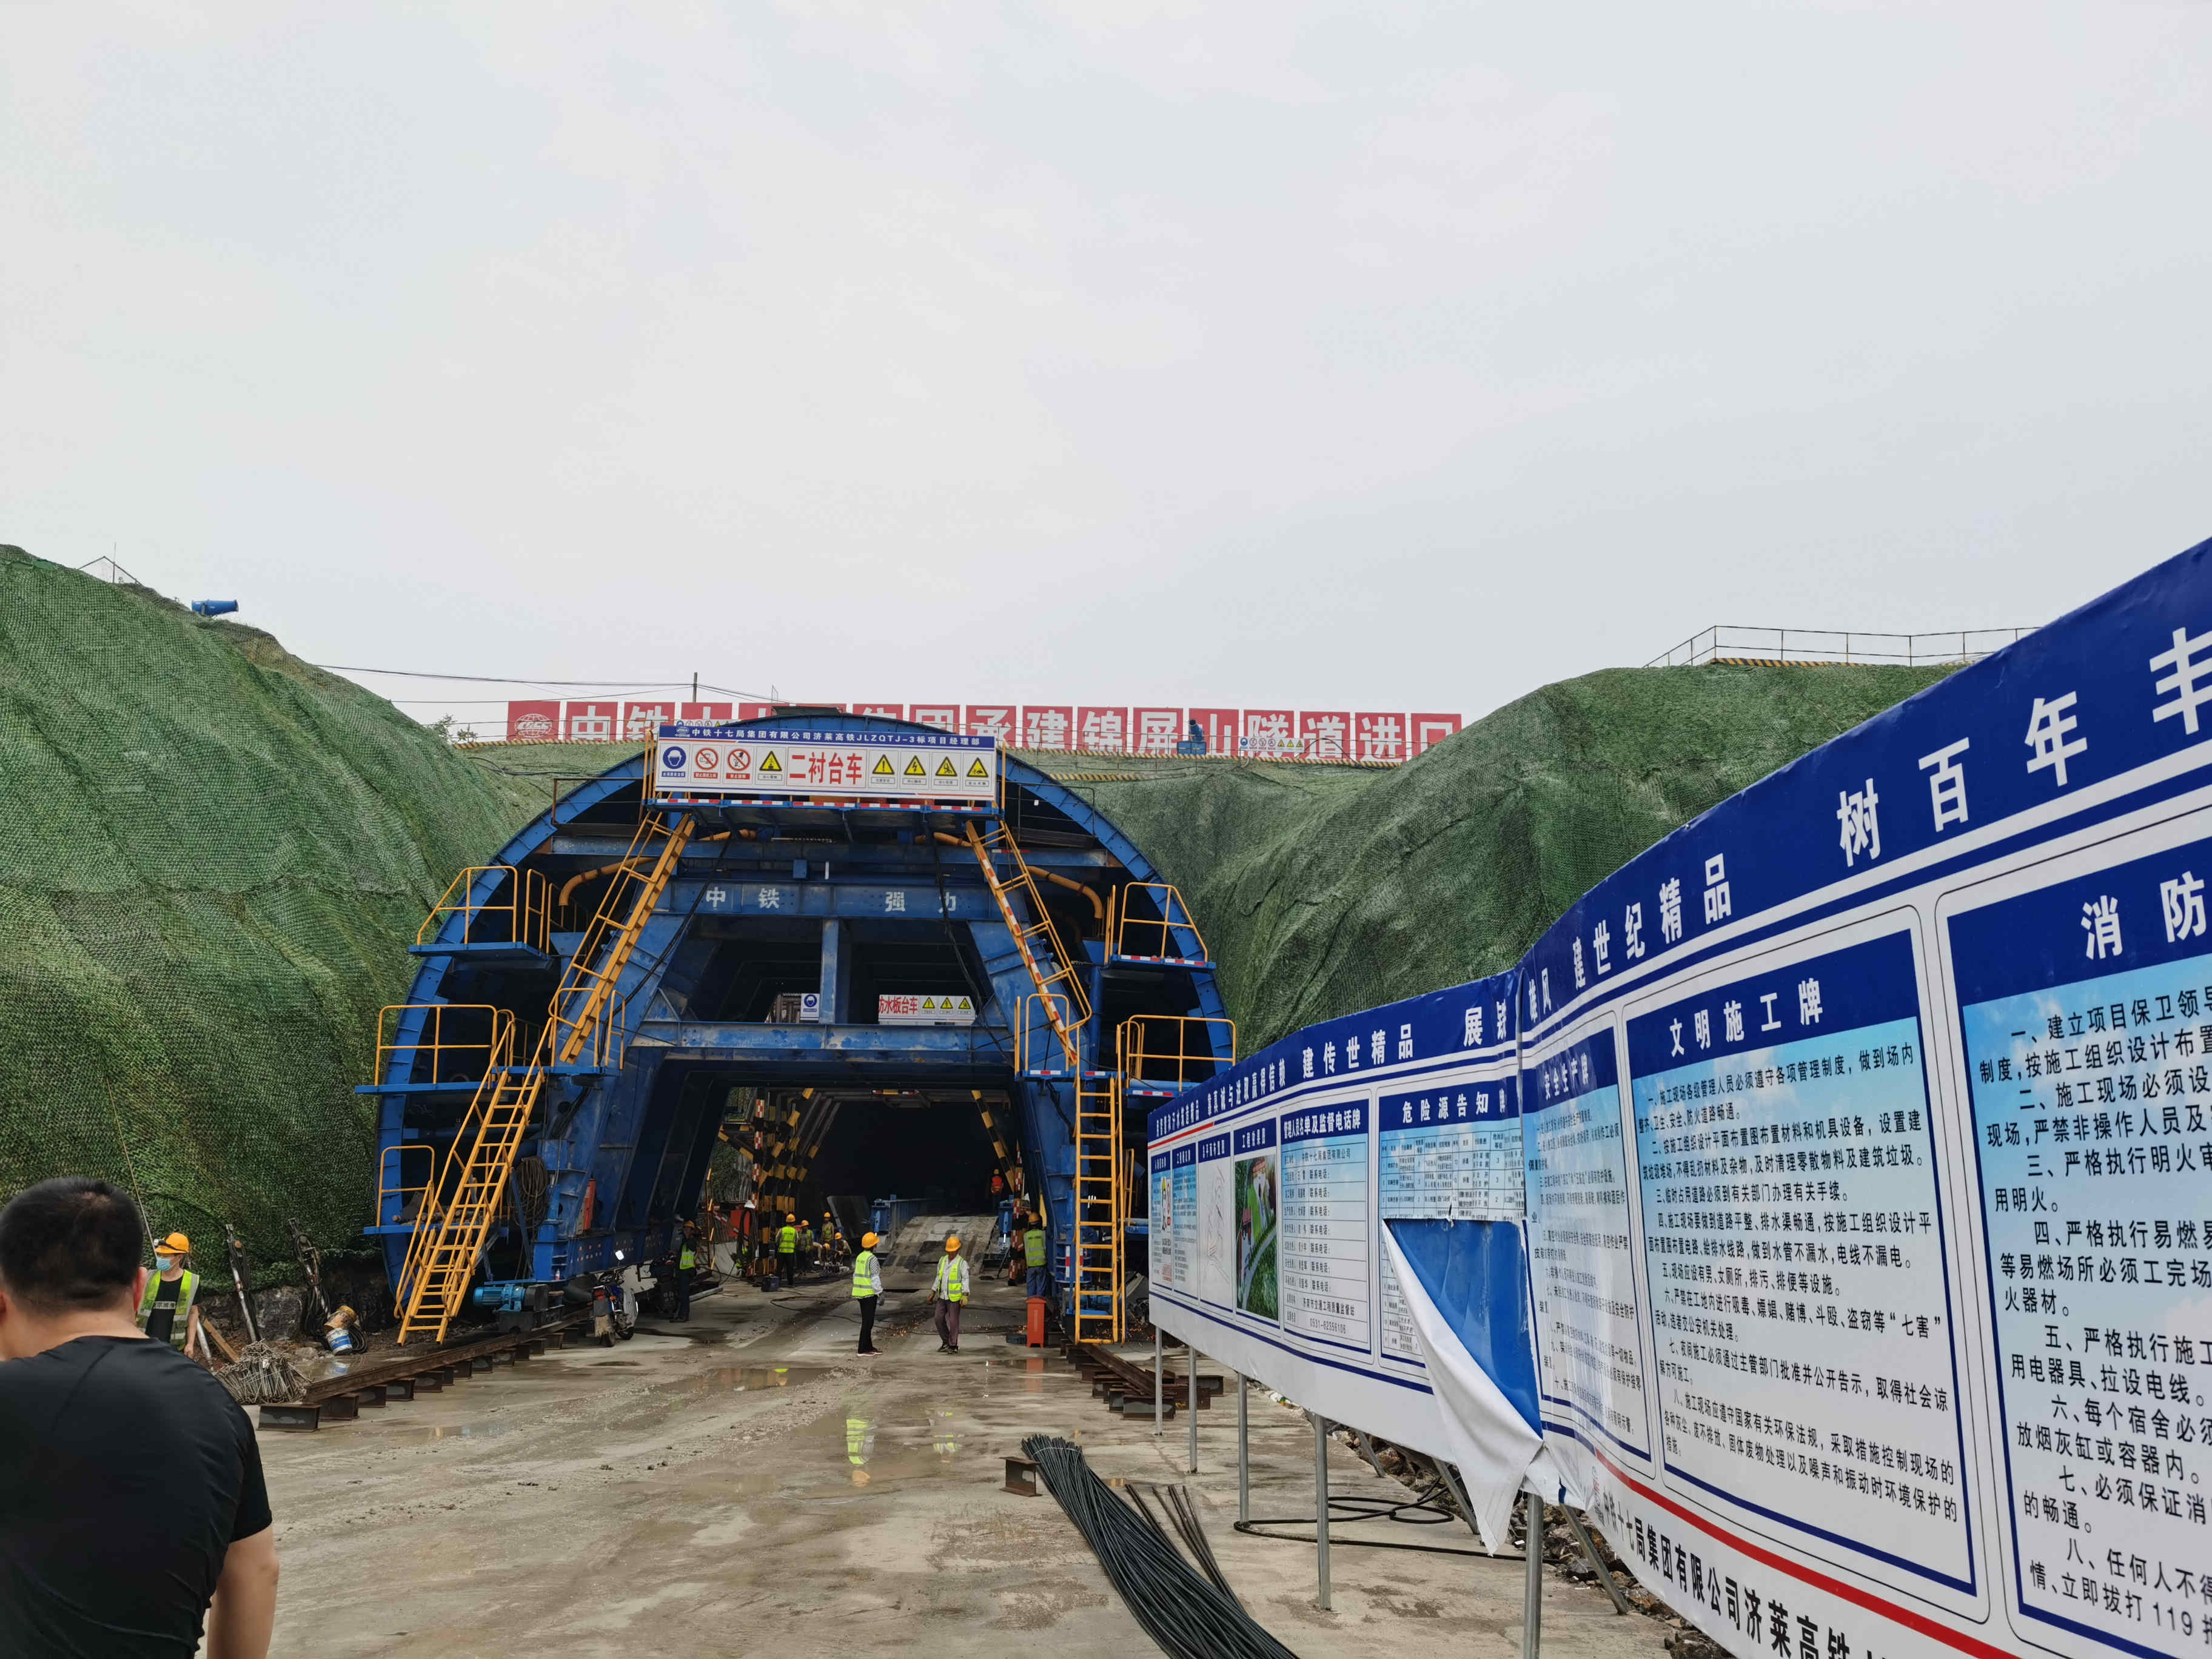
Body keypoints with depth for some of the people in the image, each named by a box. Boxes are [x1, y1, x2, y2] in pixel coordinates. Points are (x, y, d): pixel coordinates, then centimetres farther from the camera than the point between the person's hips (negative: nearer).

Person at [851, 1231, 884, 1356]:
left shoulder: (859, 1257, 11)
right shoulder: (872, 1259, -15)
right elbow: (875, 1278, -17)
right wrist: (880, 1292, -12)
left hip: (860, 1293, 9)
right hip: (869, 1293, -9)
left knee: (867, 1320, 16)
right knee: (868, 1321, -4)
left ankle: (869, 1346, 23)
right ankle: (863, 1348, -3)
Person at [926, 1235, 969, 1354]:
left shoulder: (962, 1263, -7)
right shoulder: (942, 1260, 10)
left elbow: (965, 1279, -11)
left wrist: (965, 1295, -20)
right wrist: (933, 1292, 16)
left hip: (955, 1298, -6)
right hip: (942, 1296, 6)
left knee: (953, 1322, -2)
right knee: (939, 1319, 5)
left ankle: (954, 1346, 7)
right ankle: (946, 1342, 20)